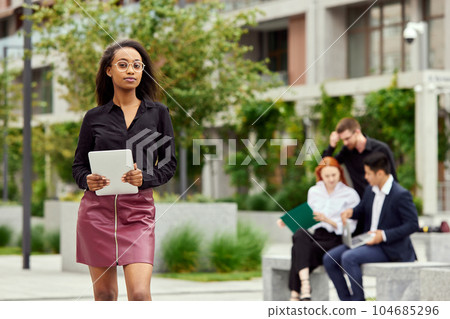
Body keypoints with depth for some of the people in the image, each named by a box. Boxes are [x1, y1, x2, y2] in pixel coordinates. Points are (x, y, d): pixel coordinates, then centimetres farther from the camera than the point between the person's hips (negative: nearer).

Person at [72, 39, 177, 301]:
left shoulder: (158, 113, 7)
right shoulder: (94, 117, 7)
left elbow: (169, 163, 7)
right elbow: (79, 165, 12)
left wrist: (145, 178, -13)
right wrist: (87, 181, -11)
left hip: (139, 210, -1)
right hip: (98, 208, 1)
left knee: (140, 294, -14)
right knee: (105, 294, 5)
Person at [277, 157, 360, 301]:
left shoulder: (350, 194, 3)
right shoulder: (313, 191, 18)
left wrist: (327, 220, -17)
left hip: (336, 239, -4)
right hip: (316, 236, 4)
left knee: (298, 249, -29)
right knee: (300, 234, -33)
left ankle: (295, 294, -31)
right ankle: (305, 283, -45)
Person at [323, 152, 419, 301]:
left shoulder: (401, 195, -17)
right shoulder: (370, 190, 7)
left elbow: (412, 224, -17)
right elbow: (362, 209, 23)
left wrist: (384, 235, -22)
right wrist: (351, 212, -2)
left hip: (389, 248, -9)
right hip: (369, 241, 9)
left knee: (348, 258, -29)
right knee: (329, 259, -5)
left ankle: (359, 300, -14)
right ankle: (347, 302, 1)